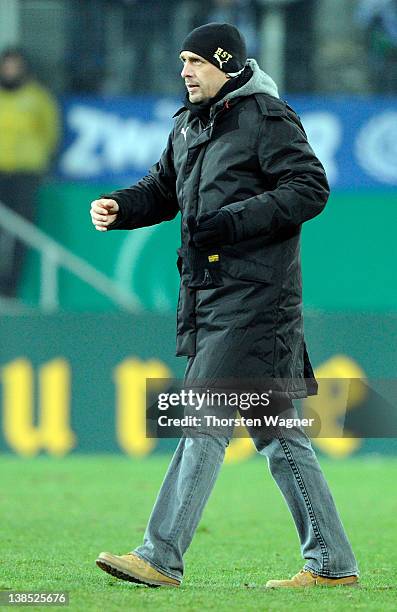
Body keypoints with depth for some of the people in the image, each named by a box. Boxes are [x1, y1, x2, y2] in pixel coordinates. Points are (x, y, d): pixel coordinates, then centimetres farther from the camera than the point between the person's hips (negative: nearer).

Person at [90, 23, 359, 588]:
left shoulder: (267, 118, -7)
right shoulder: (189, 126, 18)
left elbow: (311, 188, -13)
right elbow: (162, 191, 26)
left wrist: (235, 220, -20)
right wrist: (118, 209, 5)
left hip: (255, 299, -9)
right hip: (207, 298, 9)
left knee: (205, 420, -13)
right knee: (276, 434, 10)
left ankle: (161, 557, -16)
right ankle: (331, 563, 14)